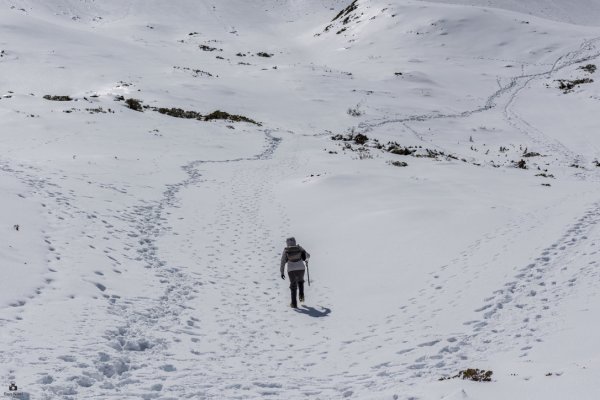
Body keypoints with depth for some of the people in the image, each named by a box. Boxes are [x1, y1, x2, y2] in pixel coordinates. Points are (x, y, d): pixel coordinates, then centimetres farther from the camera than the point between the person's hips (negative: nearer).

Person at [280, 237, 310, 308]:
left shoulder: (286, 250, 5)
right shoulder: (299, 248, 7)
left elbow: (283, 262, 1)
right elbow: (308, 255, 15)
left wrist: (282, 272, 3)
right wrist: (305, 258, 38)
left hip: (291, 270, -1)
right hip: (301, 268, 1)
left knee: (293, 286, 13)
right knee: (300, 281, 31)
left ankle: (294, 304, 10)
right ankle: (301, 295, 14)